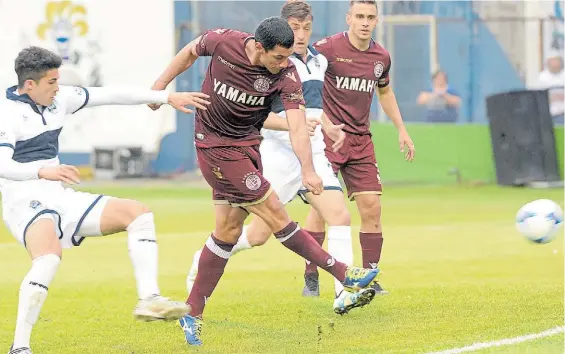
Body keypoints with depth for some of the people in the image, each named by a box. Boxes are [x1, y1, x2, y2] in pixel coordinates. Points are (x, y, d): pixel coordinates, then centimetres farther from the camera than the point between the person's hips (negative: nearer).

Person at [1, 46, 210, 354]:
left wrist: (168, 97, 9)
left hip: (60, 199, 9)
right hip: (25, 202, -9)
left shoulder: (58, 99, 8)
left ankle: (148, 299, -8)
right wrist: (43, 171, -44)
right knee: (49, 256, -37)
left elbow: (111, 95, 11)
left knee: (137, 213, 1)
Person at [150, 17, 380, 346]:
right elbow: (191, 51, 4)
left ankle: (193, 313, 16)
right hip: (215, 144, -4)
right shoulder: (223, 41, -19)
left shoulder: (287, 75, -17)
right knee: (276, 214, -10)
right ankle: (342, 273, -8)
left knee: (228, 230, 6)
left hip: (246, 146, 4)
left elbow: (298, 126, -26)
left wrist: (308, 170, -38)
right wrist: (162, 83, 8)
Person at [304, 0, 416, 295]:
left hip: (361, 141, 5)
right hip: (327, 137, -5)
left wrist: (402, 130, 24)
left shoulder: (381, 57, 7)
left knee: (371, 206, -2)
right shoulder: (328, 48, -11)